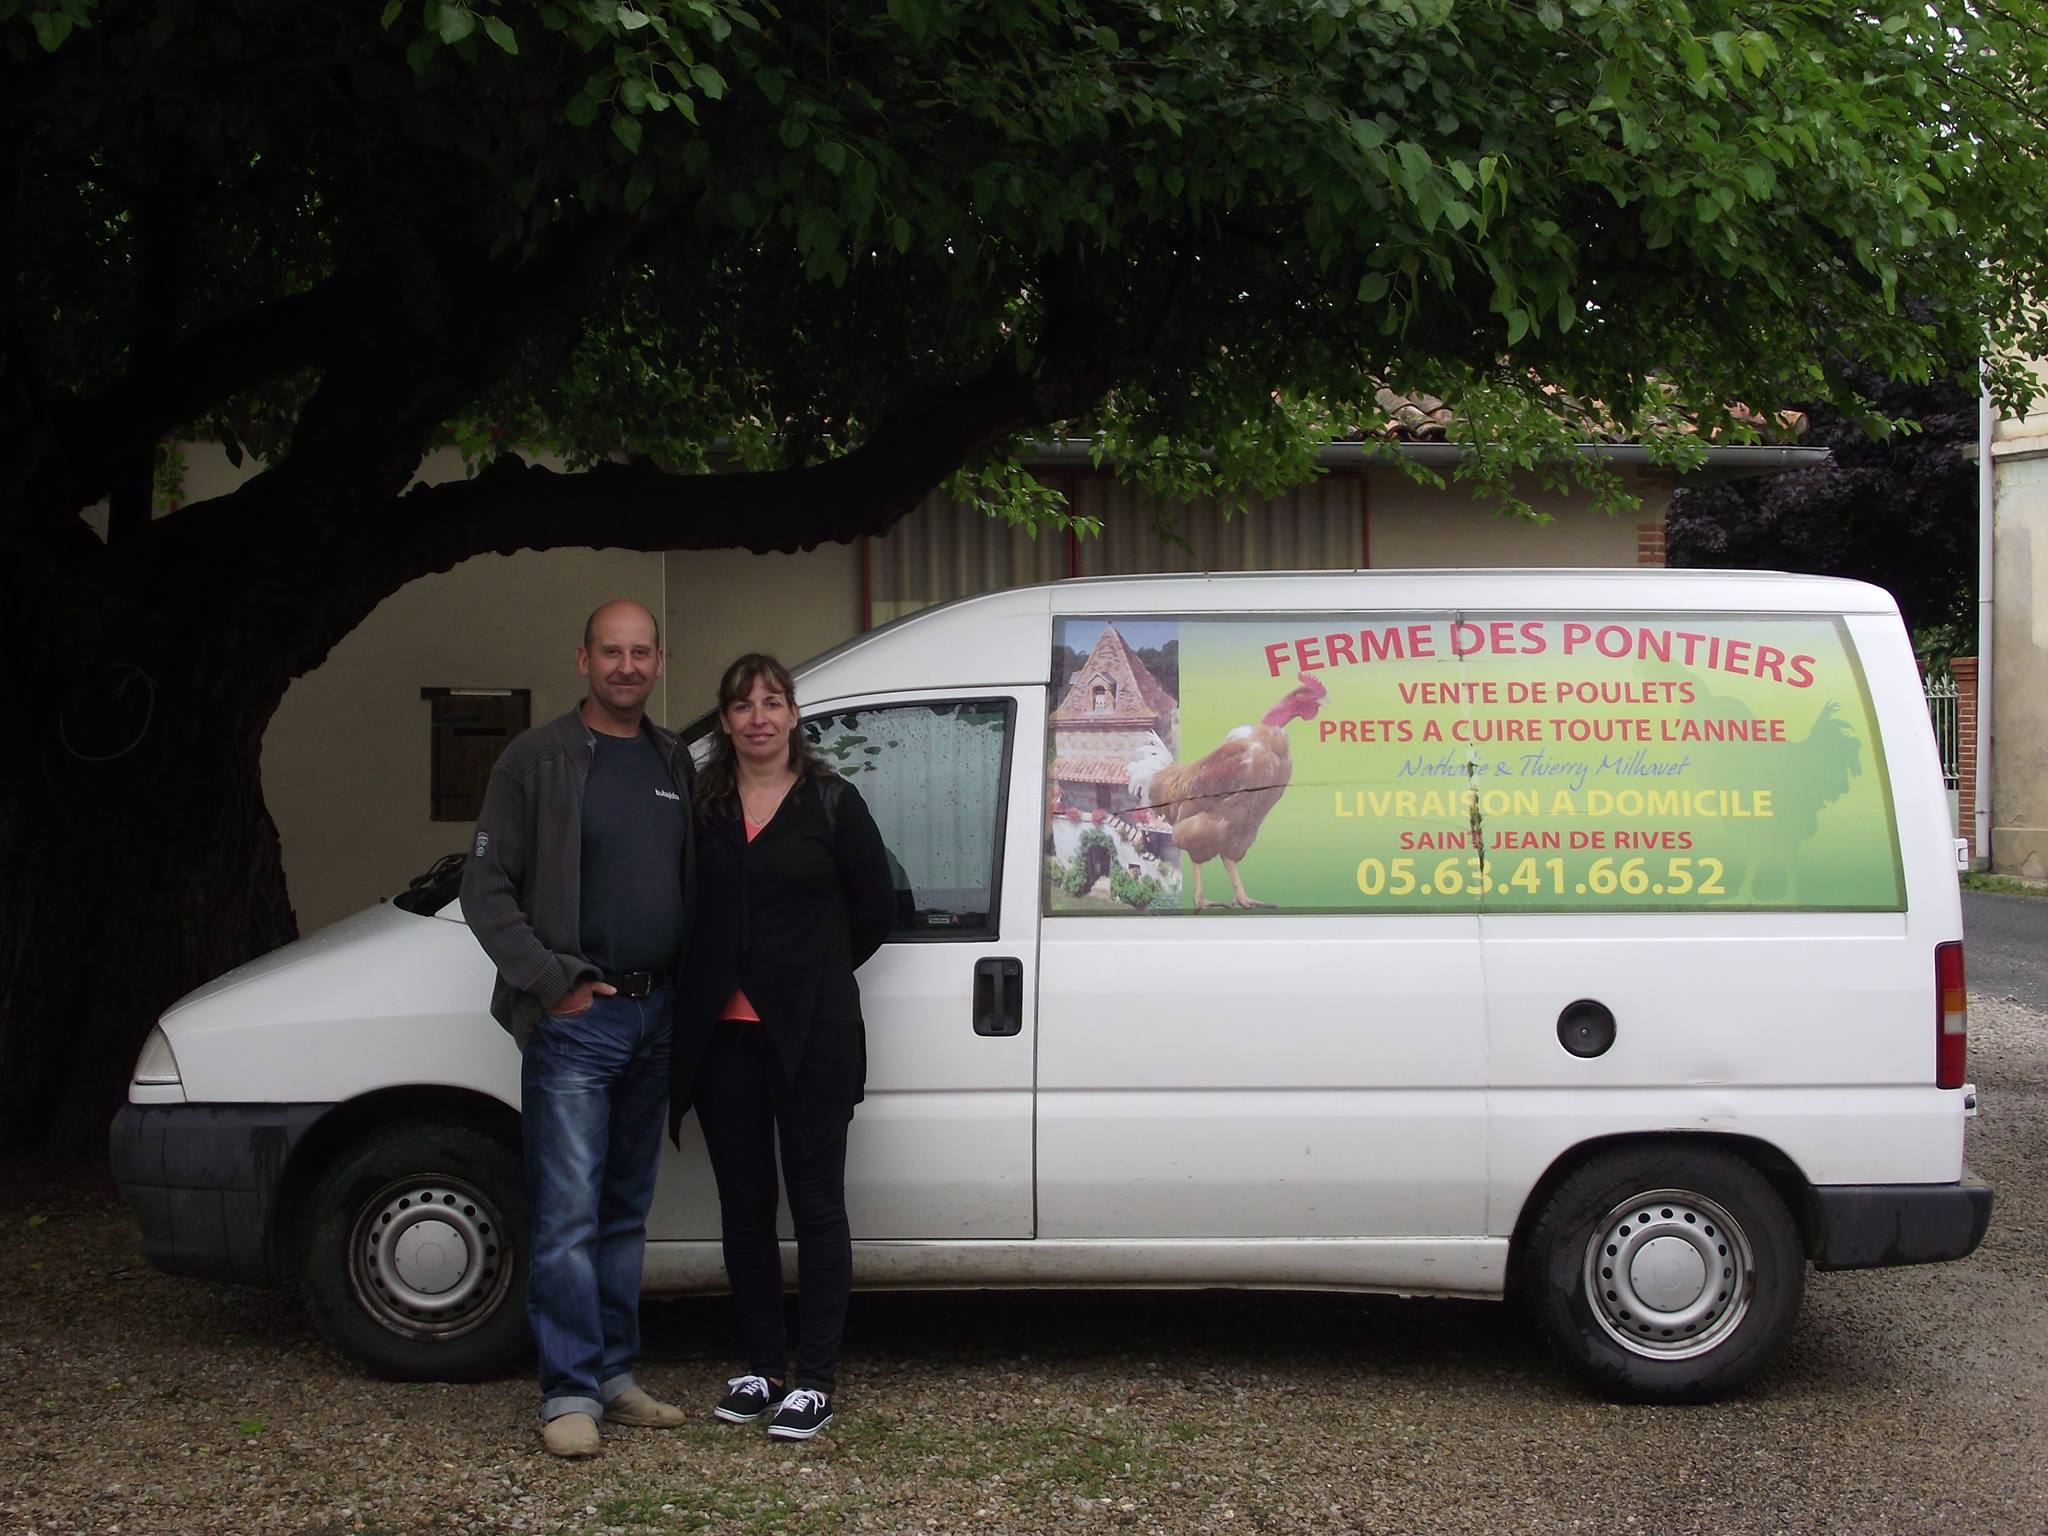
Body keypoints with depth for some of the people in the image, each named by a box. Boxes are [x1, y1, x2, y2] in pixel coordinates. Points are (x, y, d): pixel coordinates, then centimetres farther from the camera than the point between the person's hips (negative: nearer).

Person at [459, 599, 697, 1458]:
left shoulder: (675, 764, 13)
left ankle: (614, 1376, 19)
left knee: (626, 1212, 12)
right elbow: (486, 888, -5)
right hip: (575, 1022, -5)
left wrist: (687, 989, 4)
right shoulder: (537, 760, -3)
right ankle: (570, 1392, -1)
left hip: (653, 1016, 6)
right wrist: (552, 983, -13)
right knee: (569, 1214, -7)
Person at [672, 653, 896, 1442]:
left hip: (810, 1036, -3)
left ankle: (815, 1381, 5)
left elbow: (874, 904, 5)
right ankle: (762, 1367, 21)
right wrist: (711, 979, 6)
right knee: (743, 1204, 10)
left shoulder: (831, 802, -2)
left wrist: (816, 973, 9)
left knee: (815, 1202, 0)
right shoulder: (699, 804, 5)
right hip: (722, 1033, 4)